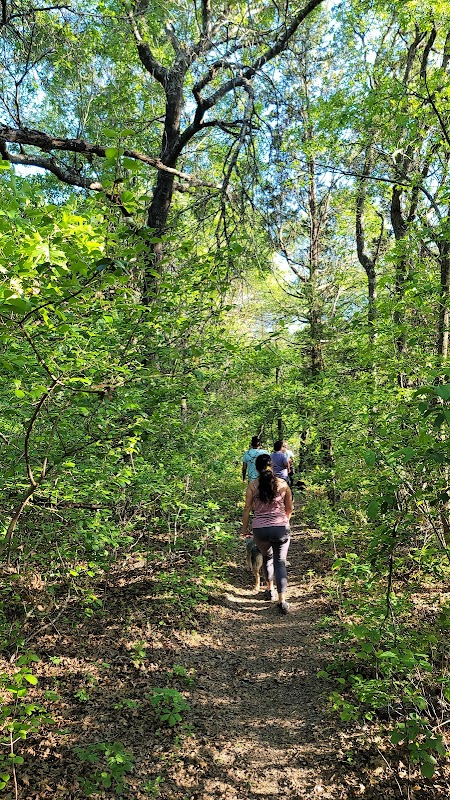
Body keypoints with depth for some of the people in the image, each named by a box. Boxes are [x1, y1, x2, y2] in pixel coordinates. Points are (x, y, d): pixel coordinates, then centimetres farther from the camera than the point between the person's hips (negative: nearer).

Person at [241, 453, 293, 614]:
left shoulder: (253, 485, -7)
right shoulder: (283, 484, -3)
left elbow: (247, 509, -3)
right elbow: (289, 509, 8)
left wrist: (244, 528, 11)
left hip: (260, 530, 1)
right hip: (281, 529, 0)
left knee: (267, 557, 27)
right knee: (280, 562, 9)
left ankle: (270, 589, 37)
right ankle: (282, 600, -1)